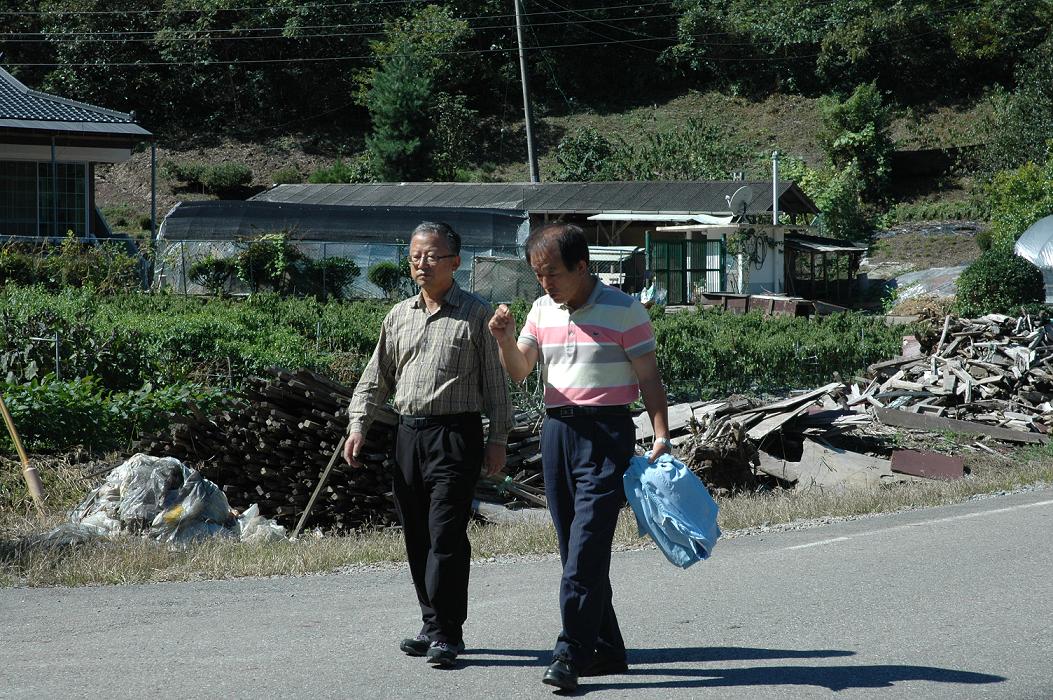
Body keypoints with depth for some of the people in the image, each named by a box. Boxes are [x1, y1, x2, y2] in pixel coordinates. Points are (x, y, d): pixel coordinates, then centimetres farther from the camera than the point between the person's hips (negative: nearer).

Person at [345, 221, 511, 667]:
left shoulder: (476, 315, 0)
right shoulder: (399, 316, 13)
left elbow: (495, 381, 1)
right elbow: (377, 376, 18)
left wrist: (497, 439, -2)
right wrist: (359, 424, 6)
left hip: (455, 434, -5)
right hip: (409, 432, 6)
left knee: (446, 535, -11)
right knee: (416, 535, 8)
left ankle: (446, 633, -7)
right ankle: (433, 625, 19)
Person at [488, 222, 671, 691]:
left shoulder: (623, 310, -4)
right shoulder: (542, 311, 12)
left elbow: (648, 378, -3)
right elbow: (519, 371, 11)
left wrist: (661, 436, -12)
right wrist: (506, 339, -9)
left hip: (606, 433, -6)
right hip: (556, 431, 6)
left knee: (586, 546, -14)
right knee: (575, 548, 8)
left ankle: (571, 653, -15)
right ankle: (606, 651, 16)